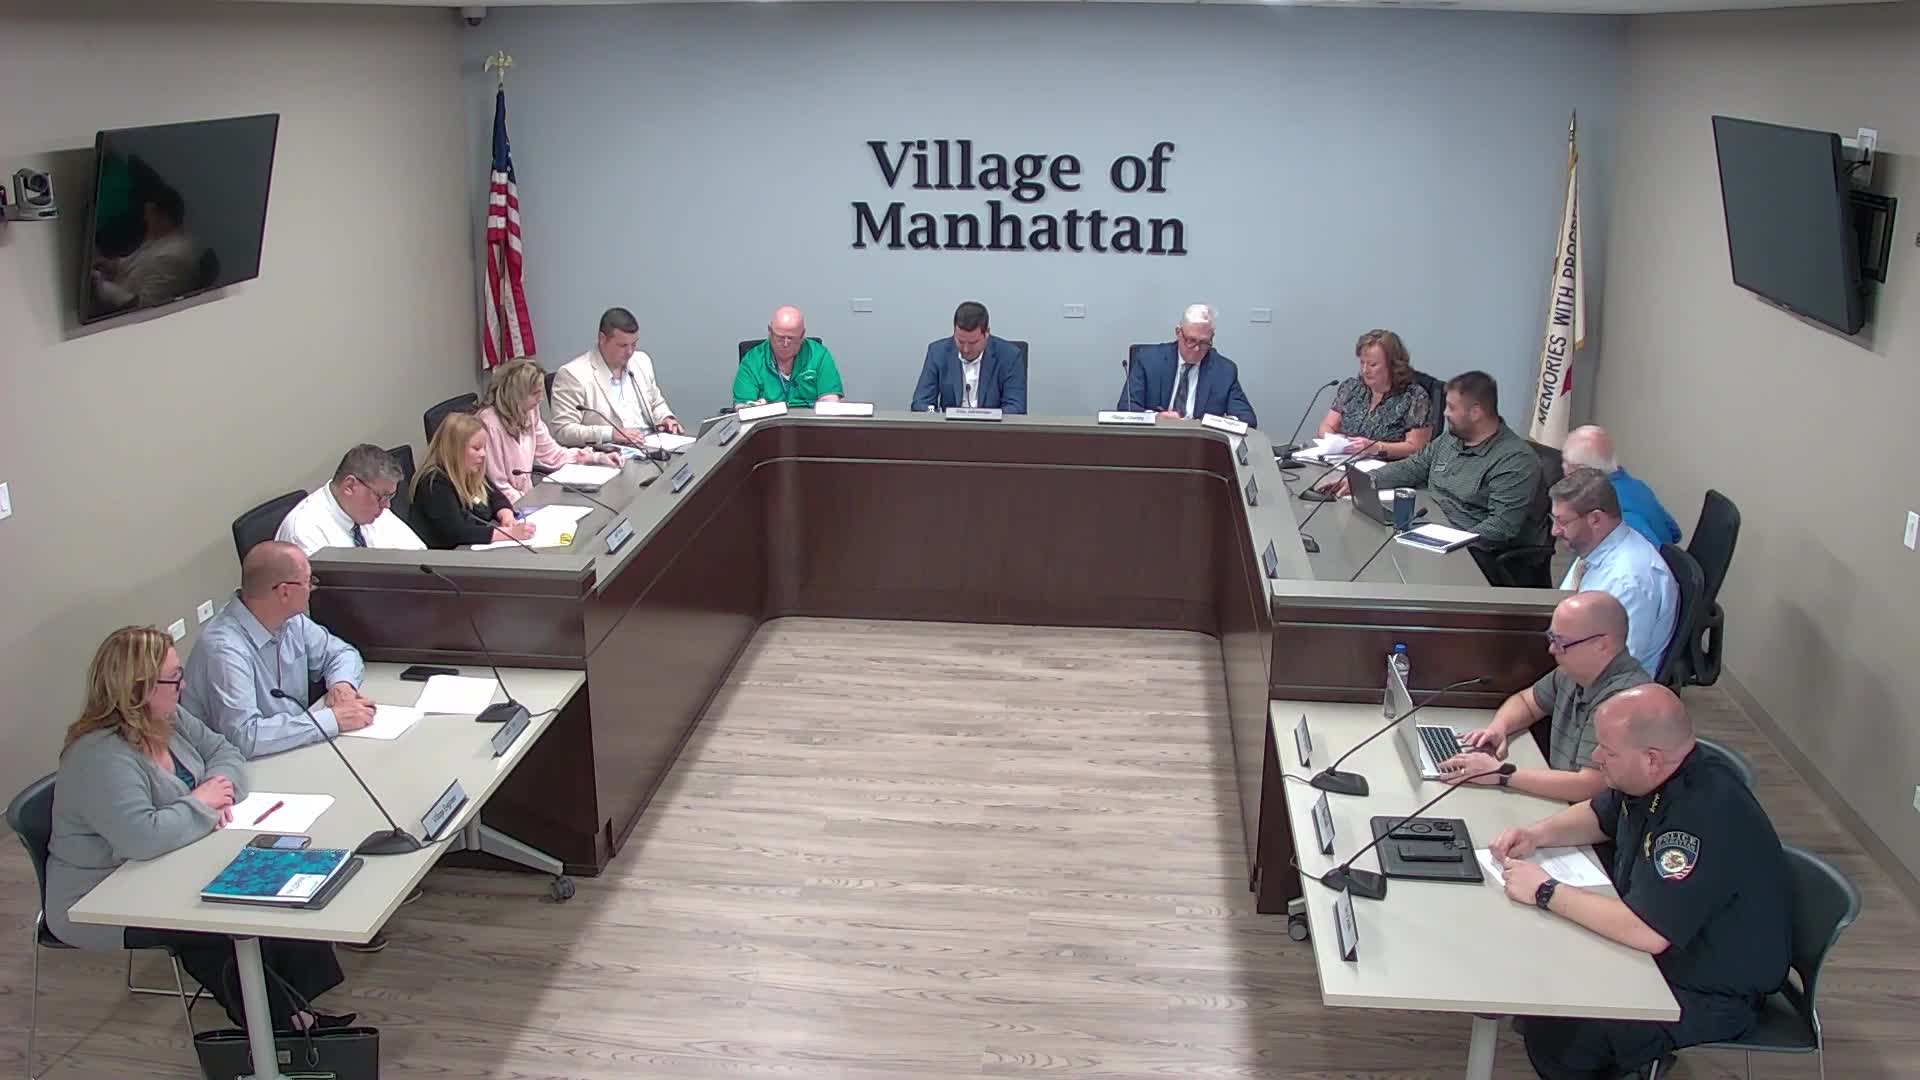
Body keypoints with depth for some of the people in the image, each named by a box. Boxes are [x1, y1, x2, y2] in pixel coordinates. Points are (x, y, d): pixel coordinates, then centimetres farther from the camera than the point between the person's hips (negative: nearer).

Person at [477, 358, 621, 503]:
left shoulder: (529, 414, 4)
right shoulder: (489, 424, -20)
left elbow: (551, 453, 14)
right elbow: (496, 485, -20)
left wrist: (598, 458, 7)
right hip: (504, 507, -8)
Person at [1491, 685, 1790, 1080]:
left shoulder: (1704, 815, -34)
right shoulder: (1658, 776, -5)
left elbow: (1646, 931, -37)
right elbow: (1598, 816, 16)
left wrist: (1545, 892, -26)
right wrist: (1538, 834, -3)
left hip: (1709, 992, -9)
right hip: (1655, 939, 9)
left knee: (1554, 1032, -22)